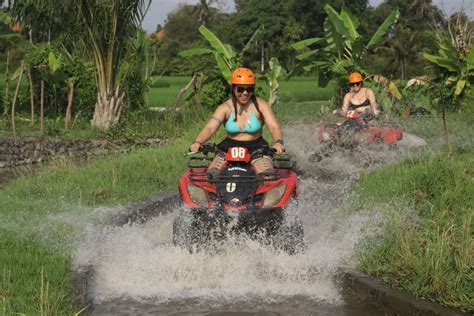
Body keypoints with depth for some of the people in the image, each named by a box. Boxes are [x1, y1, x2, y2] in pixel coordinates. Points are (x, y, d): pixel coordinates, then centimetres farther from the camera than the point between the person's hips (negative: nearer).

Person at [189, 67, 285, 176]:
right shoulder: (225, 108, -1)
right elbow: (210, 127, -13)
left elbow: (274, 127, -12)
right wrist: (198, 142, -35)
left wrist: (278, 142, -36)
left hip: (256, 147, -1)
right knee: (212, 173, -22)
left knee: (267, 174, -29)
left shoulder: (260, 105, -3)